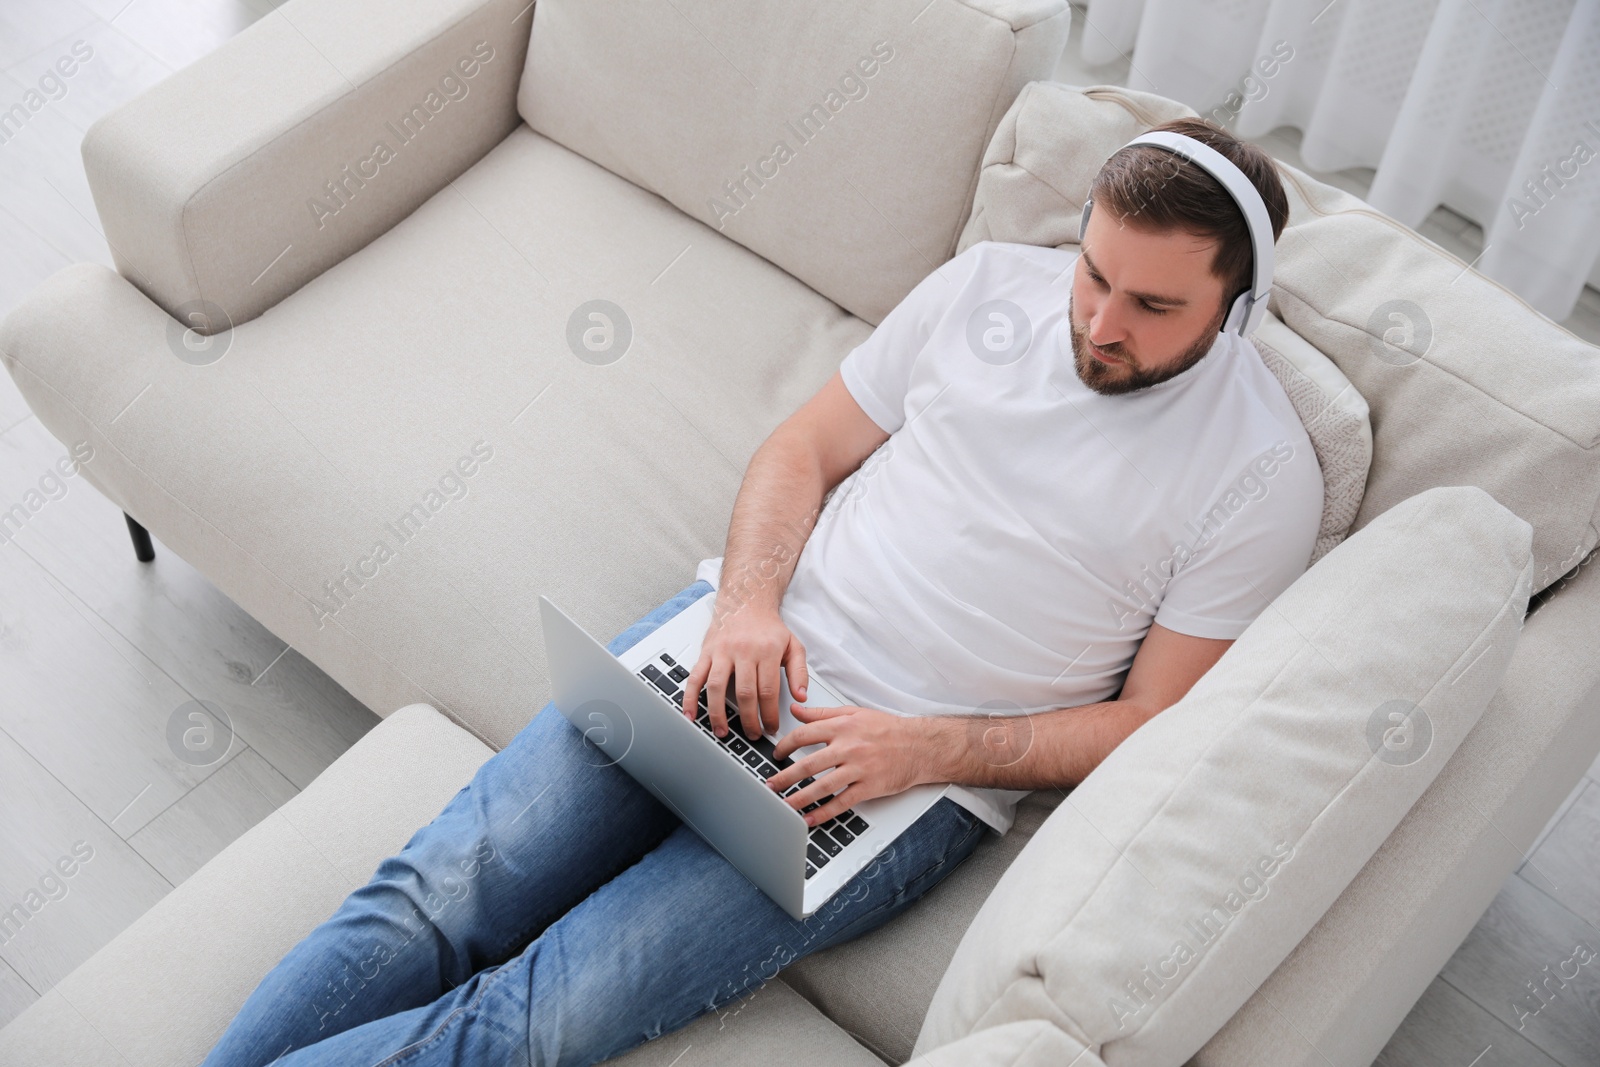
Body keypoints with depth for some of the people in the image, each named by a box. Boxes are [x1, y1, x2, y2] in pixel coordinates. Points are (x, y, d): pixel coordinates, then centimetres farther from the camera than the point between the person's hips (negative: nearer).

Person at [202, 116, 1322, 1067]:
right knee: (434, 894, -12)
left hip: (912, 778, -3)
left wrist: (931, 749, -16)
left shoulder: (1261, 471, -5)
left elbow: (1153, 725, -4)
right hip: (748, 648, 4)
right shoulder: (990, 283, 6)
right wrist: (749, 603, -9)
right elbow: (805, 449, 11)